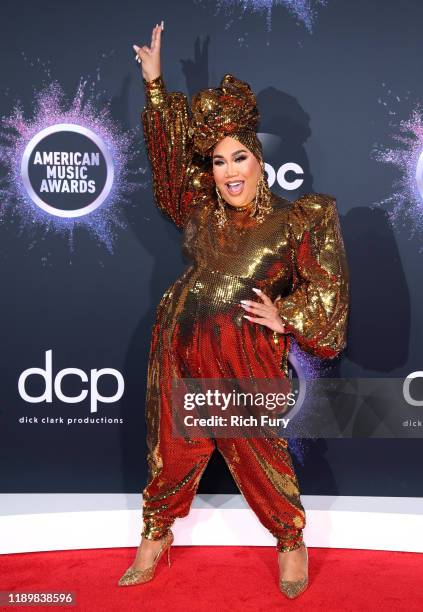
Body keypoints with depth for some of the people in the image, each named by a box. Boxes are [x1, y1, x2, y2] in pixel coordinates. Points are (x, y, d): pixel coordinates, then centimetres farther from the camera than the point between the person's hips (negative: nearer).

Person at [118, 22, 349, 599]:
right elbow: (168, 147, 14)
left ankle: (292, 541, 31)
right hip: (180, 343, 4)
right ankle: (157, 535, 35)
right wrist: (154, 82, 15)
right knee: (173, 444, 14)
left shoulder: (296, 221, -4)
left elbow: (326, 287, -3)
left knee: (258, 450, 7)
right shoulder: (201, 209, 6)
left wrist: (285, 317, -11)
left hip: (247, 356, -4)